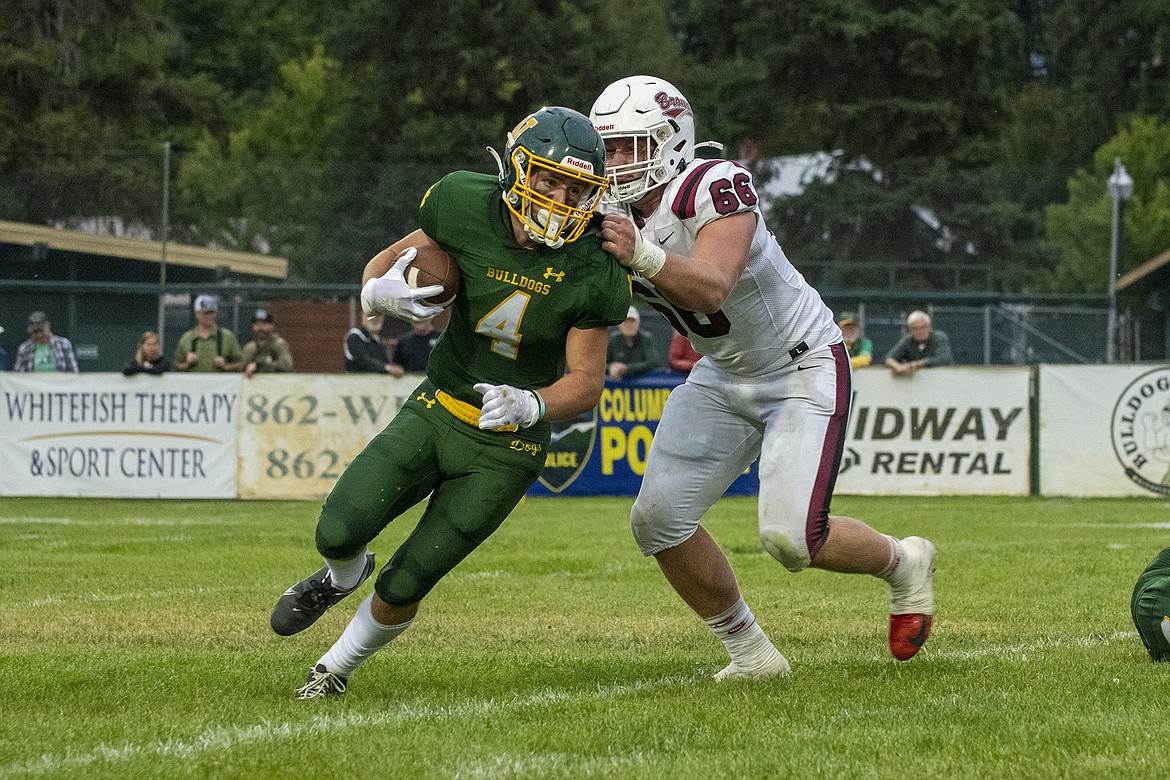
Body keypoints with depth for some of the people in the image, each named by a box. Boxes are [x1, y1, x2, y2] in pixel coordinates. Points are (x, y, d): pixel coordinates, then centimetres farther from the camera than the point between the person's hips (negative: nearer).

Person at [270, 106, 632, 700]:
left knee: (404, 587, -2)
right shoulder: (468, 210, -14)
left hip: (506, 447, -2)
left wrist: (529, 405, -31)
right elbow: (387, 261, 1)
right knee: (340, 532, -16)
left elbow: (587, 382, -11)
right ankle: (343, 575, 23)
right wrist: (380, 291, -24)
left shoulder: (590, 274, -19)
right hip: (435, 411, 2)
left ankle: (338, 667, 28)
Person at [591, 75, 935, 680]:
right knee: (659, 518, -6)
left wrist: (642, 255, -51)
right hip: (725, 376, 8)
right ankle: (750, 653, 10)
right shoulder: (614, 214, -3)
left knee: (790, 536, -19)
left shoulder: (718, 188, -26)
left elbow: (711, 289, -37)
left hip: (805, 368, -7)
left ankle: (902, 564, 14)